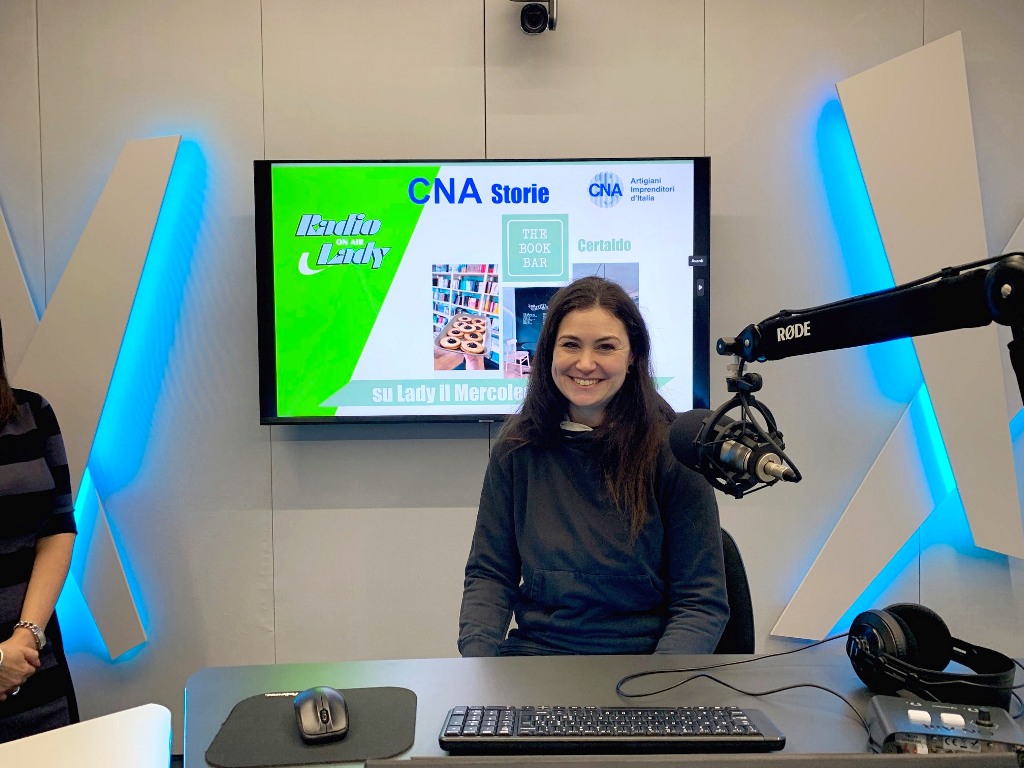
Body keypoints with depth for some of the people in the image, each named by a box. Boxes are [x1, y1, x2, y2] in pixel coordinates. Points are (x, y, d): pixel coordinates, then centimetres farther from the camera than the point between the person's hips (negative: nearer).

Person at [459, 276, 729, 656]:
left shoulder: (672, 450, -6)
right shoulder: (517, 447, 3)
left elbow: (701, 602, -5)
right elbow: (489, 572, 6)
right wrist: (477, 654, -12)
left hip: (642, 650, -1)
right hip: (533, 647, 2)